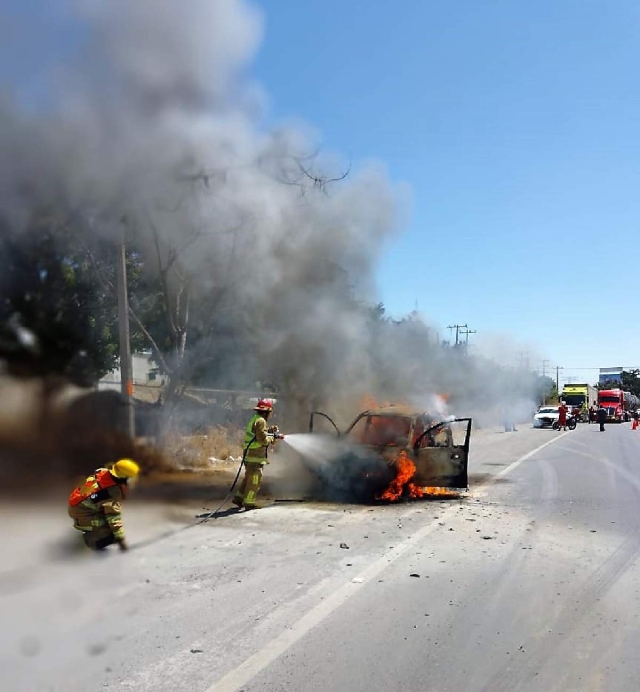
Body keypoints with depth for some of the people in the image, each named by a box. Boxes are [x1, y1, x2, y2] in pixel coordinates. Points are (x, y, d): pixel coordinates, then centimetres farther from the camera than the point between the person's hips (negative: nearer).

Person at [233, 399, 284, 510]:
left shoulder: (254, 419, 15)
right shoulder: (261, 421, -17)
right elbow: (262, 440, -21)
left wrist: (269, 431, 10)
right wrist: (272, 437, -5)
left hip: (250, 455, 10)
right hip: (256, 456, -10)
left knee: (249, 478, 19)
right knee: (255, 480, -2)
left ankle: (238, 497, 22)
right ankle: (249, 502, 3)